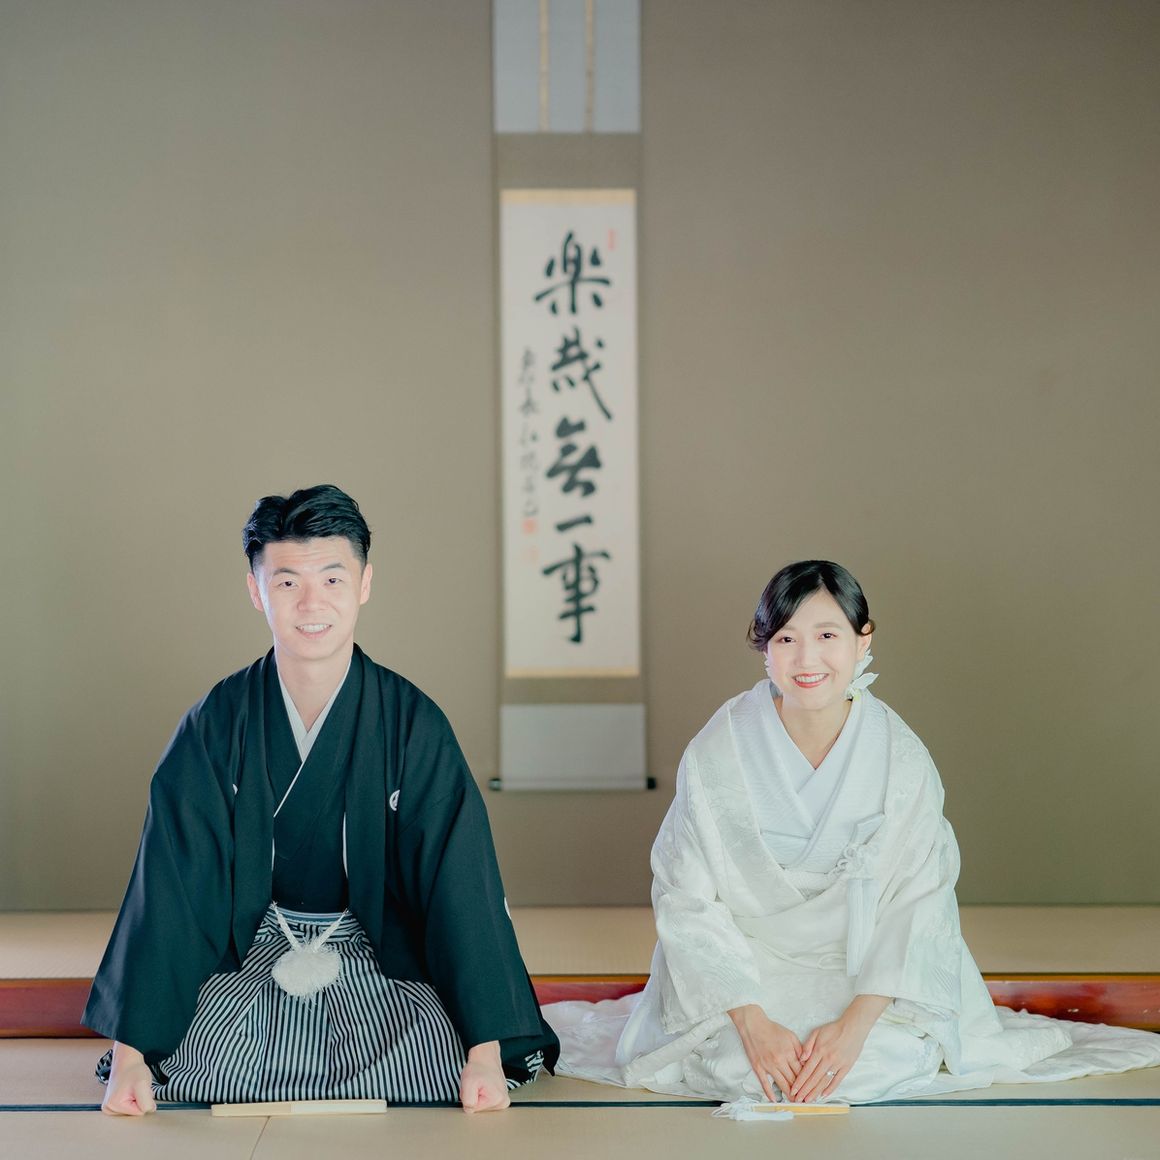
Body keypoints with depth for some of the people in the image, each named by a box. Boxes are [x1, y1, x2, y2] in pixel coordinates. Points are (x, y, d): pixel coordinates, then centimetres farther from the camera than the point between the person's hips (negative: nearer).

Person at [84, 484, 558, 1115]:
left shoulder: (413, 724, -9)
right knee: (197, 1071, -23)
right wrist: (128, 1056, -16)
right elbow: (166, 891, -8)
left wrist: (488, 1053, -21)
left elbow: (460, 883, -12)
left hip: (382, 963, -1)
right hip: (249, 958, 1)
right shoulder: (214, 727, -7)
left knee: (443, 1070, -25)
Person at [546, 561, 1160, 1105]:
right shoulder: (716, 754, -13)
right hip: (746, 968, -1)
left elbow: (915, 905, -12)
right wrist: (753, 1023, -24)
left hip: (863, 969, 1)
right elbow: (689, 902, -12)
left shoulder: (902, 759, -11)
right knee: (739, 1063, -25)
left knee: (886, 1061, -24)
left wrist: (856, 1023, -25)